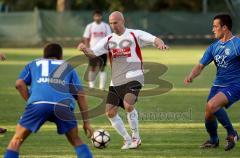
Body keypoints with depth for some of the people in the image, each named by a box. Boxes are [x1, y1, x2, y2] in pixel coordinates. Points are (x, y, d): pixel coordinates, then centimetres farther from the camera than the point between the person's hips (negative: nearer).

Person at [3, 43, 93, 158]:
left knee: (17, 139, 15)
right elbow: (80, 94, 24)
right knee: (76, 141, 22)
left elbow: (19, 83, 13)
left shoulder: (33, 64, 33)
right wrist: (86, 122, 23)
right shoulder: (68, 67, 34)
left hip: (38, 103, -1)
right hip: (63, 105, 1)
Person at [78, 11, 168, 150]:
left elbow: (154, 39, -9)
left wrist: (160, 43, -33)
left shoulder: (135, 35, -1)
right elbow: (93, 53, 3)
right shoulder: (108, 40, 11)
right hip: (116, 81, 6)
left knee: (128, 105, -27)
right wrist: (85, 49, -20)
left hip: (133, 77, -6)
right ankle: (128, 140, 14)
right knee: (110, 112, -1)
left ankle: (136, 137, -8)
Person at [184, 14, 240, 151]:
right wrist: (191, 76, -11)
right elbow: (201, 65, 8)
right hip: (218, 85, 7)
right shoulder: (214, 47, 10)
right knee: (209, 114, 3)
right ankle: (213, 140, 34)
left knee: (212, 105, -29)